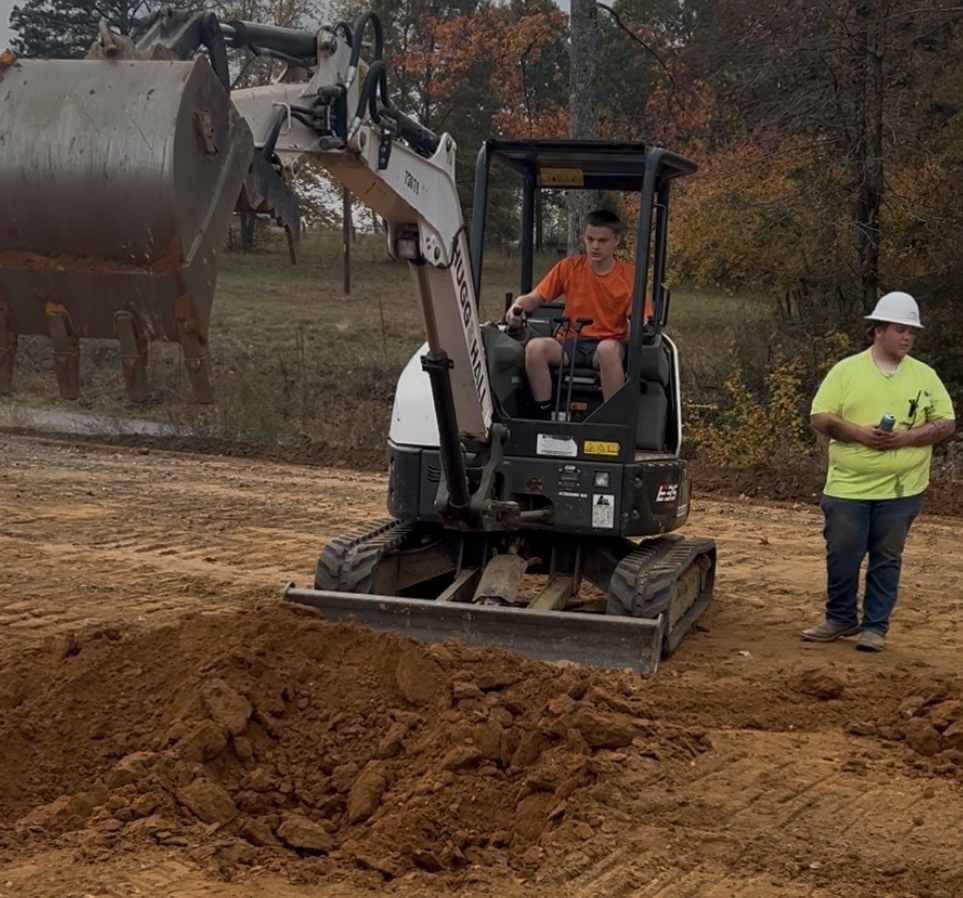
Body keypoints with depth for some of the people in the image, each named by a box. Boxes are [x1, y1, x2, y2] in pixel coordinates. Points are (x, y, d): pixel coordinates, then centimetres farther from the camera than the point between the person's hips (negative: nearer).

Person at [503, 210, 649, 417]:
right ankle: (543, 417, -21)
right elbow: (535, 298, 5)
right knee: (535, 346, -29)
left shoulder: (629, 275, -2)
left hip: (609, 344, -2)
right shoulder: (568, 267, 3)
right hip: (570, 342, 2)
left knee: (608, 349, -39)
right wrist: (518, 307, -19)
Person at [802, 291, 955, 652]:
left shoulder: (925, 375, 4)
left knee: (886, 559, 6)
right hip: (848, 486, 0)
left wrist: (906, 437, -14)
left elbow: (946, 424, 2)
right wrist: (860, 433, -17)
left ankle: (875, 627, 15)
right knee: (842, 556, 4)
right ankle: (840, 619, 22)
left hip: (900, 489, 0)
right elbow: (820, 418, -2)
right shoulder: (846, 370, 1)